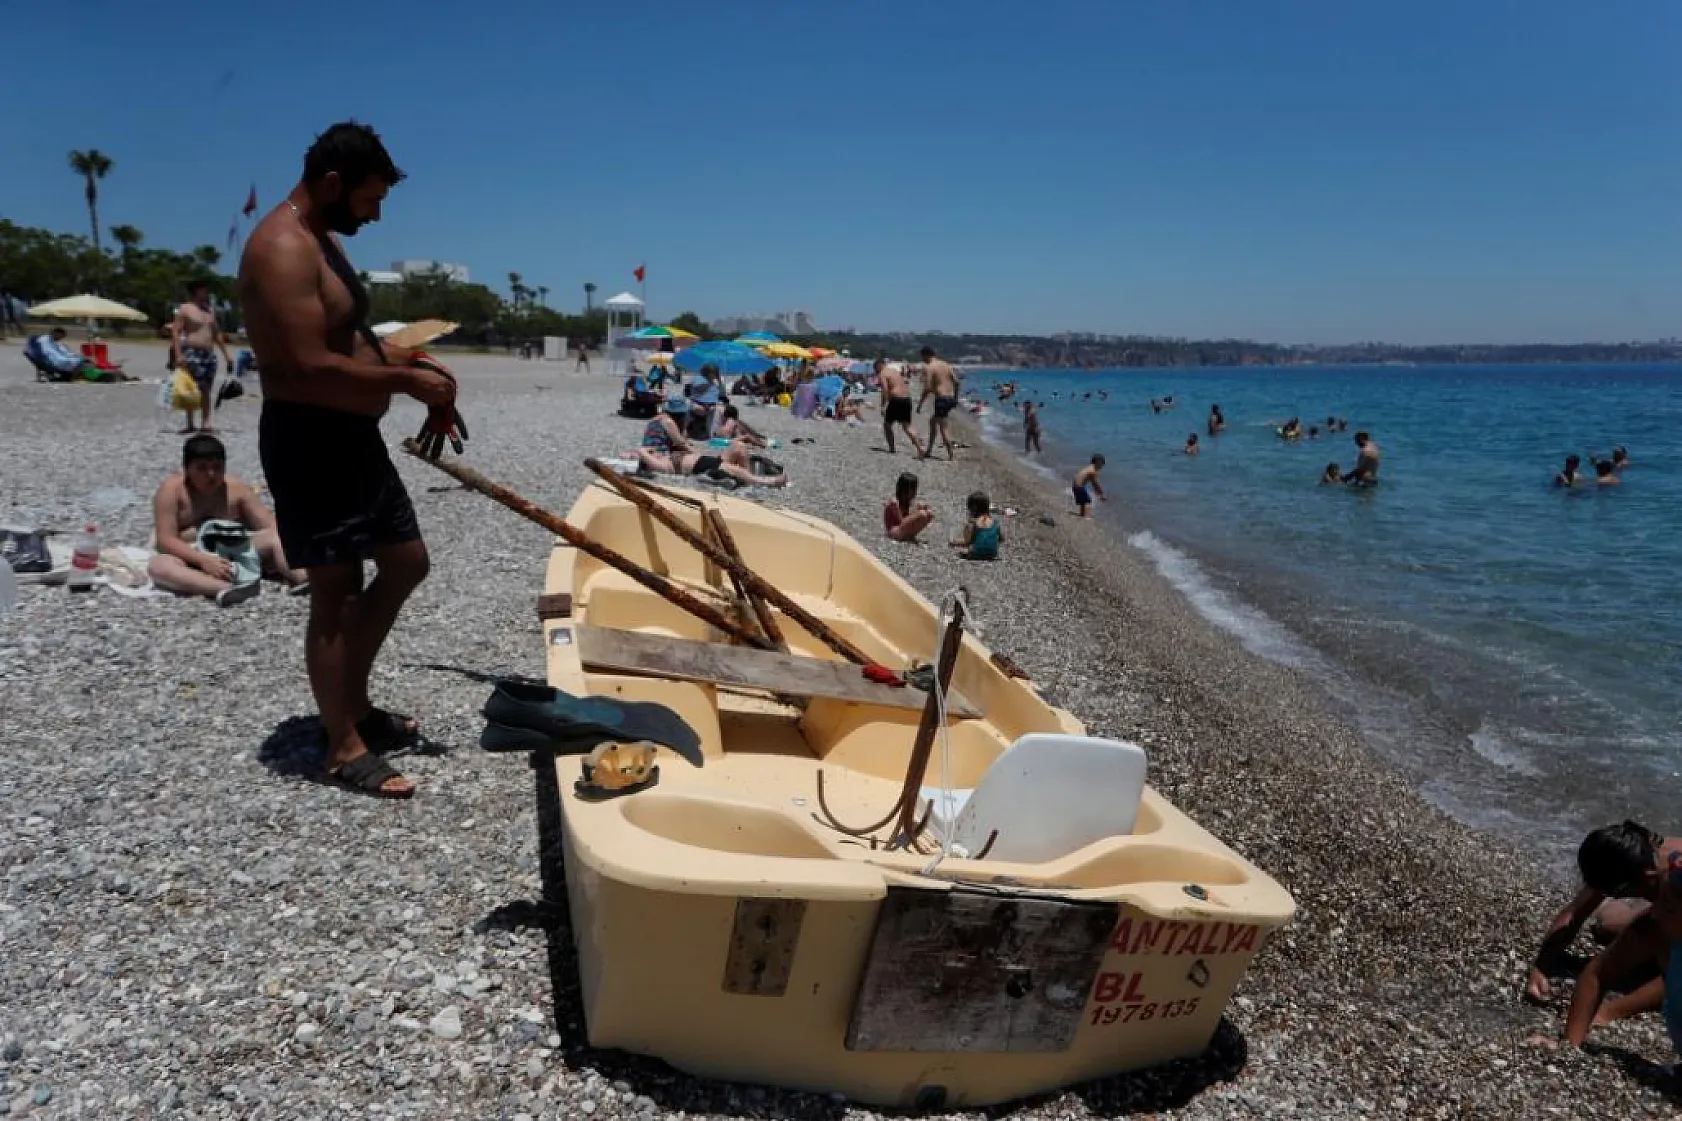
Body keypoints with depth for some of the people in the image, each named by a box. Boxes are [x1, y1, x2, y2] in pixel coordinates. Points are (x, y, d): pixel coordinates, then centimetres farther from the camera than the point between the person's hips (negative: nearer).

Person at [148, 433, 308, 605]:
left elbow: (271, 527, -5)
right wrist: (204, 560, -34)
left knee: (275, 539, -19)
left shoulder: (236, 489, -1)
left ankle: (302, 579, -48)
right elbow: (165, 540, -17)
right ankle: (226, 589, -57)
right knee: (157, 565, -34)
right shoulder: (172, 488, -9)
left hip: (236, 557, 3)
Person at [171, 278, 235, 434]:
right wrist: (178, 354, -18)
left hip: (209, 355, 7)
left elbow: (217, 334, 24)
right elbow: (175, 332, -8)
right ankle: (190, 423, -6)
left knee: (206, 390, 6)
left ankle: (206, 422, 7)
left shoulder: (210, 311, 18)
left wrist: (226, 353, 18)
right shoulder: (185, 309, -3)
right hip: (192, 353, -7)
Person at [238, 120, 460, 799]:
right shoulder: (283, 248, -18)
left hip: (352, 436, 10)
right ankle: (345, 747, 12)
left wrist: (400, 359, 7)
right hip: (310, 441, -10)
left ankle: (355, 704, 30)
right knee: (336, 594, -2)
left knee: (406, 563, 17)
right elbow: (312, 368, -27)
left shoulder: (322, 239, 14)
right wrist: (407, 381, -17)